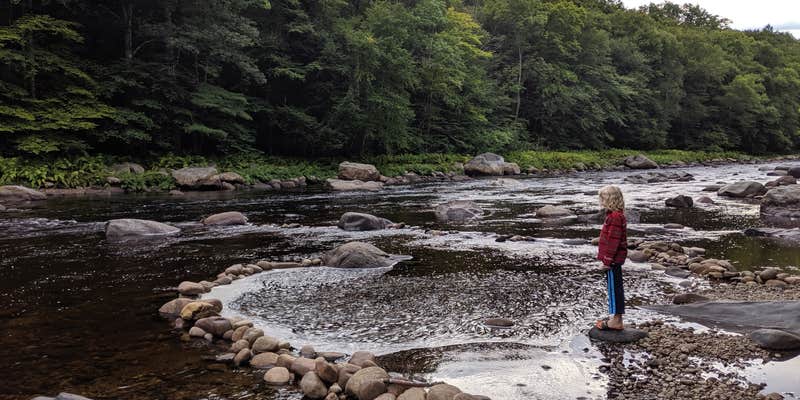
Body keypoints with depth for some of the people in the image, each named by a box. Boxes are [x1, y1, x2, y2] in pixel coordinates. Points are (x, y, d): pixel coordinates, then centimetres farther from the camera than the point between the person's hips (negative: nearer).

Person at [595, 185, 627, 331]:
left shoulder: (615, 217, -20)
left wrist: (608, 259, -21)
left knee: (614, 288, -4)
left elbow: (613, 240, -23)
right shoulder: (617, 215, 13)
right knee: (615, 287, 16)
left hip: (613, 260, -10)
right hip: (615, 259, 10)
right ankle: (615, 317, 25)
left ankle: (616, 320, 2)